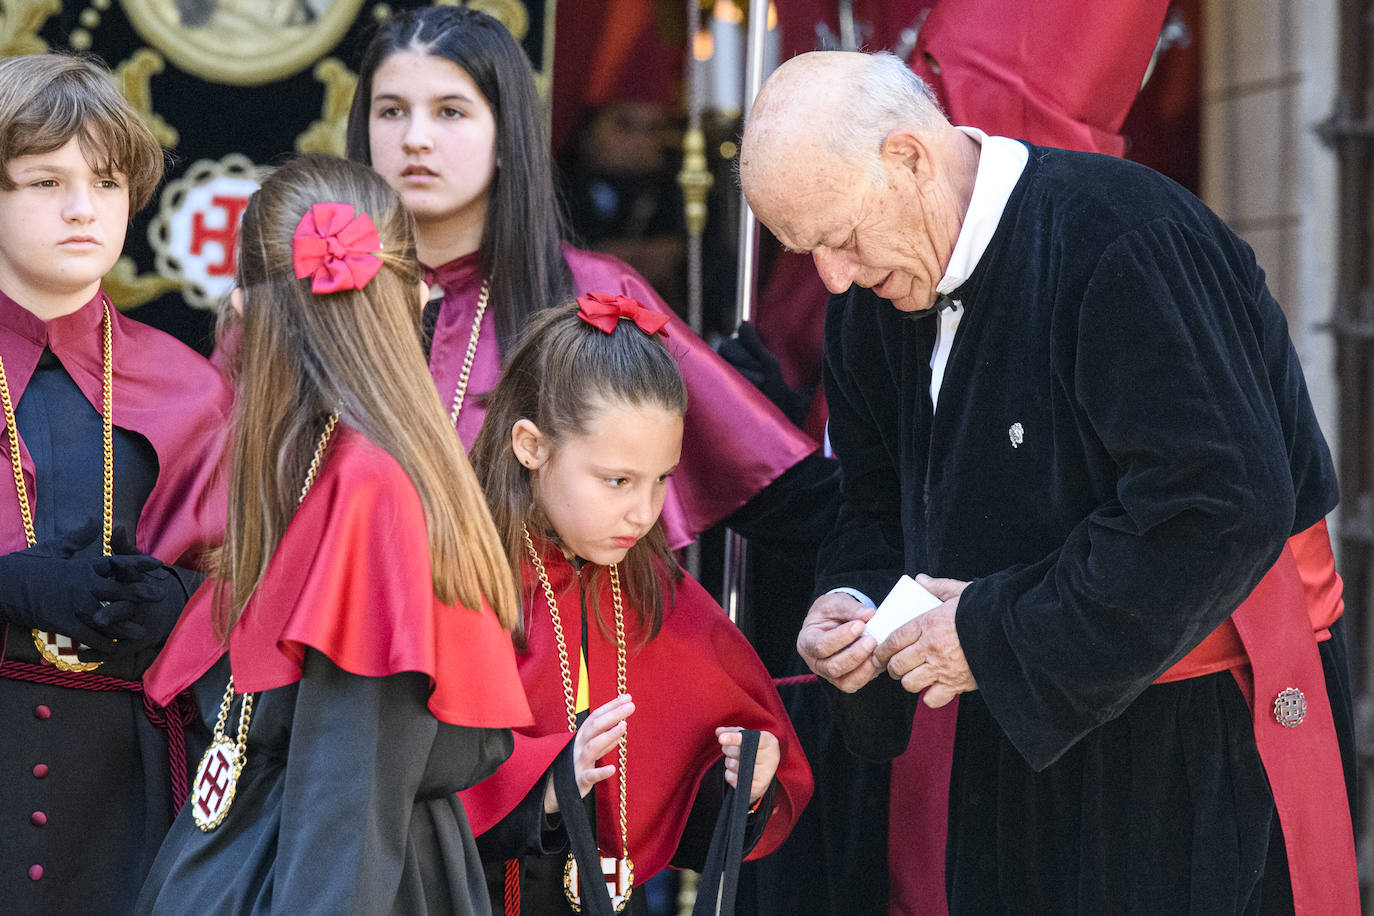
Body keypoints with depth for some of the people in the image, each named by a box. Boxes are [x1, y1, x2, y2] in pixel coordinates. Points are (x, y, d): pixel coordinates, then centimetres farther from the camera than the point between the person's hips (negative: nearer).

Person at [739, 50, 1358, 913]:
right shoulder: (876, 304, 3)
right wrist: (852, 601, -7)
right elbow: (881, 502, 17)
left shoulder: (1119, 236, -23)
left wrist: (998, 633, -24)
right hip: (1026, 730, 7)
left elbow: (1224, 509, -29)